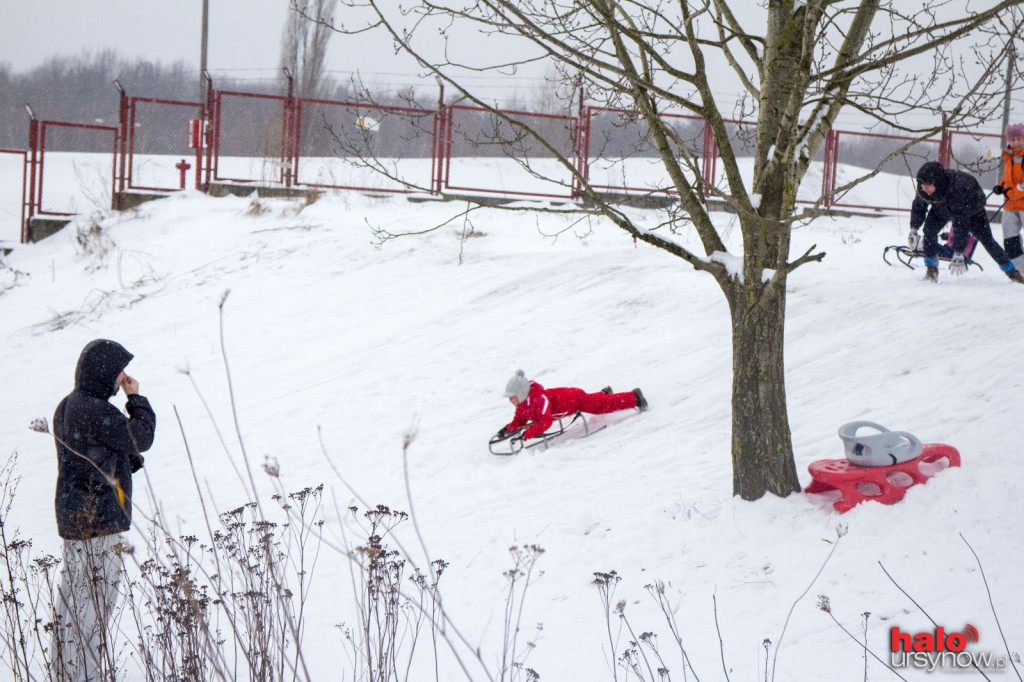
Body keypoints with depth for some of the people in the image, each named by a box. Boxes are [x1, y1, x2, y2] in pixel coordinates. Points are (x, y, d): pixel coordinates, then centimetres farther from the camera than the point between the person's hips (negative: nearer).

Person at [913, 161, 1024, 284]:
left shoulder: (957, 188, -48)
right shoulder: (923, 188, -33)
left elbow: (961, 224, -47)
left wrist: (958, 254, -48)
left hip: (972, 205, -4)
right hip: (943, 206, 4)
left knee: (986, 239, -4)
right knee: (929, 229, -18)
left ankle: (1012, 271, 12)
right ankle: (932, 269, -6)